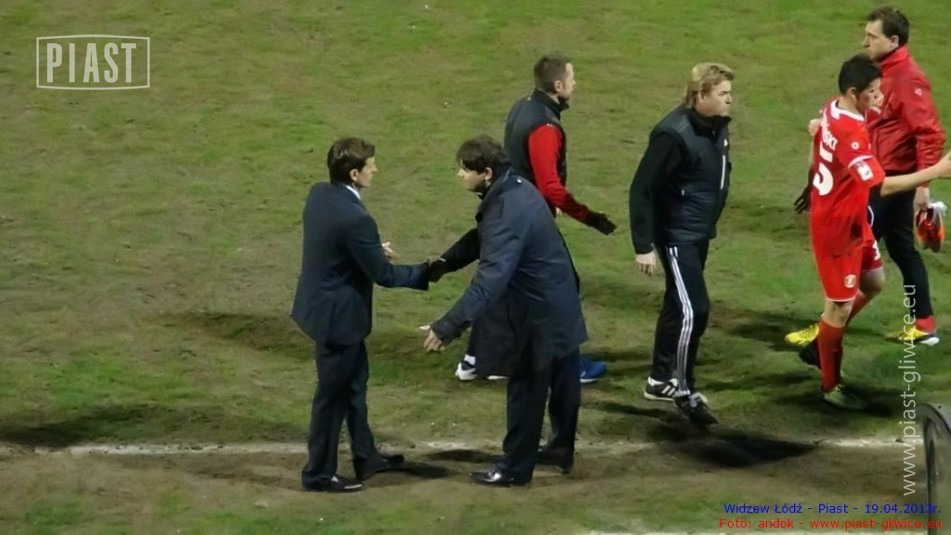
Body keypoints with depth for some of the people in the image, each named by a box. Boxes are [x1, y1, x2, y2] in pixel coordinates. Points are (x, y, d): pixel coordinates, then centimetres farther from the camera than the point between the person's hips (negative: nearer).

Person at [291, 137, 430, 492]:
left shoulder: (319, 194, -1)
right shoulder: (355, 218, -29)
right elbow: (383, 274, -20)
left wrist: (373, 250, 8)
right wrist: (425, 272, -6)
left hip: (324, 304, 10)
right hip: (338, 314, -10)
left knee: (354, 383, 23)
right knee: (334, 395, 5)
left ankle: (365, 457, 37)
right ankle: (319, 472, 18)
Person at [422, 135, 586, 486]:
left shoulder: (507, 214, -31)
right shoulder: (517, 188, 1)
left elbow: (491, 277, -39)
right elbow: (484, 240, 17)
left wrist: (449, 326, -43)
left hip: (539, 311, -10)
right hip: (559, 300, 10)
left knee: (526, 390, 4)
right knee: (561, 380, 22)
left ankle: (515, 468, 16)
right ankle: (562, 449, 37)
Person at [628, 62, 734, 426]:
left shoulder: (717, 127, 0)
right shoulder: (674, 134, -23)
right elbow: (642, 189, -20)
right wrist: (643, 246, -20)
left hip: (701, 233, 9)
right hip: (677, 235, -9)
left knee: (678, 305, 17)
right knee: (694, 310, -10)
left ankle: (660, 379, 29)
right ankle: (682, 389, 3)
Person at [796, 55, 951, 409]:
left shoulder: (832, 110, -4)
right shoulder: (850, 134, -33)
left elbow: (816, 155, 15)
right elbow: (882, 185, -37)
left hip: (851, 220, 10)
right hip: (837, 228, -10)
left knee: (874, 281, 23)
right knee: (841, 304, 3)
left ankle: (822, 342, 36)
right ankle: (831, 387, 18)